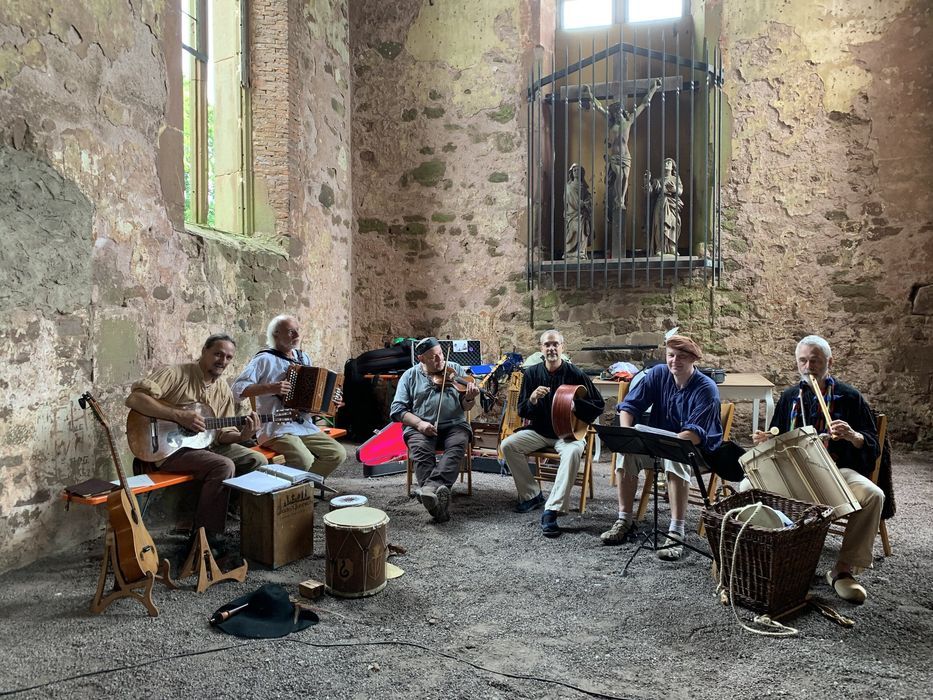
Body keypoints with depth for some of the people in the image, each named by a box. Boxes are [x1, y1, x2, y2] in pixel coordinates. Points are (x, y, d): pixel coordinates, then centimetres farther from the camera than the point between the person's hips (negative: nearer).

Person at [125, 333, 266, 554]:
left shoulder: (223, 390, 10)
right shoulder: (175, 373, -10)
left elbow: (222, 433, 10)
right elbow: (134, 398, -22)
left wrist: (242, 436, -13)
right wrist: (179, 415, -28)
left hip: (206, 444, 7)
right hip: (169, 448, -7)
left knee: (257, 460, -6)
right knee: (224, 466, -29)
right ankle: (205, 535, -14)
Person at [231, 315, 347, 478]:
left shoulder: (304, 357, 15)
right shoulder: (265, 359, -6)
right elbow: (237, 388, -15)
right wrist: (271, 388, -24)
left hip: (305, 426, 7)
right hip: (276, 428, -7)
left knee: (338, 454, -10)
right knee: (305, 461, -28)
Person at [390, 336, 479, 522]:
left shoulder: (455, 370, 10)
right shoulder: (410, 376, 10)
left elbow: (465, 406, 7)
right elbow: (397, 409, 4)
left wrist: (469, 398, -18)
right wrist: (419, 423, -13)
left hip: (454, 425, 0)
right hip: (420, 428, 0)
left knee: (457, 445, -32)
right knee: (420, 449, -31)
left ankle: (431, 486, -49)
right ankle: (438, 498, -43)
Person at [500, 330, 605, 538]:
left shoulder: (575, 374, -7)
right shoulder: (532, 372, 1)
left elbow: (599, 405, -2)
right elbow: (522, 412, 2)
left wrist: (575, 406, -19)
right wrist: (532, 400, -21)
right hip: (539, 431, 3)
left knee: (573, 451, -36)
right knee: (508, 445, -19)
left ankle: (552, 511, -36)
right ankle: (532, 495, -2)